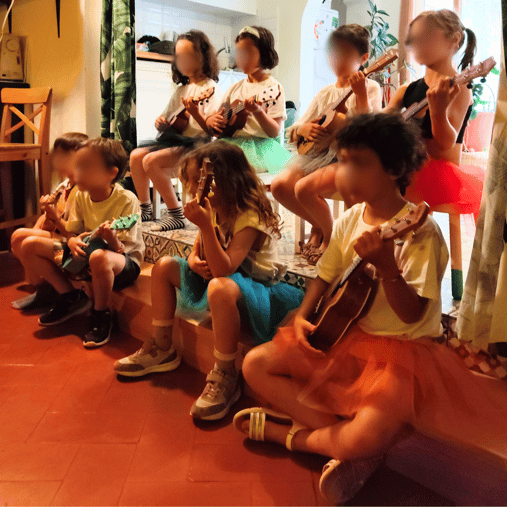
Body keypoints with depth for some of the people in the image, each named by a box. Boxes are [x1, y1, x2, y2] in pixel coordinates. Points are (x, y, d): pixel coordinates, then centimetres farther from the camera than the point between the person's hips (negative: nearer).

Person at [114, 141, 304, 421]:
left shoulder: (250, 217, -24)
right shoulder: (213, 210, 2)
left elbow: (224, 269, -35)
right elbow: (196, 251, 14)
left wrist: (205, 226, -42)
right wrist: (194, 262, -10)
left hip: (258, 288, -9)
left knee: (220, 287, -42)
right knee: (164, 266, 5)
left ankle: (225, 377, -26)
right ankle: (162, 349, 11)